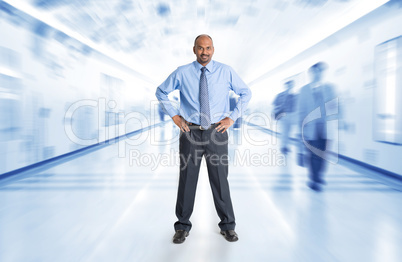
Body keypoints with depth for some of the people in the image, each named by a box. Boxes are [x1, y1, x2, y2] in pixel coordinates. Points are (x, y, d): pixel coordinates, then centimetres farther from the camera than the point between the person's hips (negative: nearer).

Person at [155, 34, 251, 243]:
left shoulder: (226, 71, 2)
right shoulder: (182, 73, 1)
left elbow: (246, 93, 11)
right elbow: (161, 92, 12)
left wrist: (232, 117, 0)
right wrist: (175, 116, 2)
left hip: (216, 132, 0)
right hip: (190, 132, 0)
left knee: (220, 180, 8)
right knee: (187, 180, 9)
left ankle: (227, 226, 30)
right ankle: (183, 226, 29)